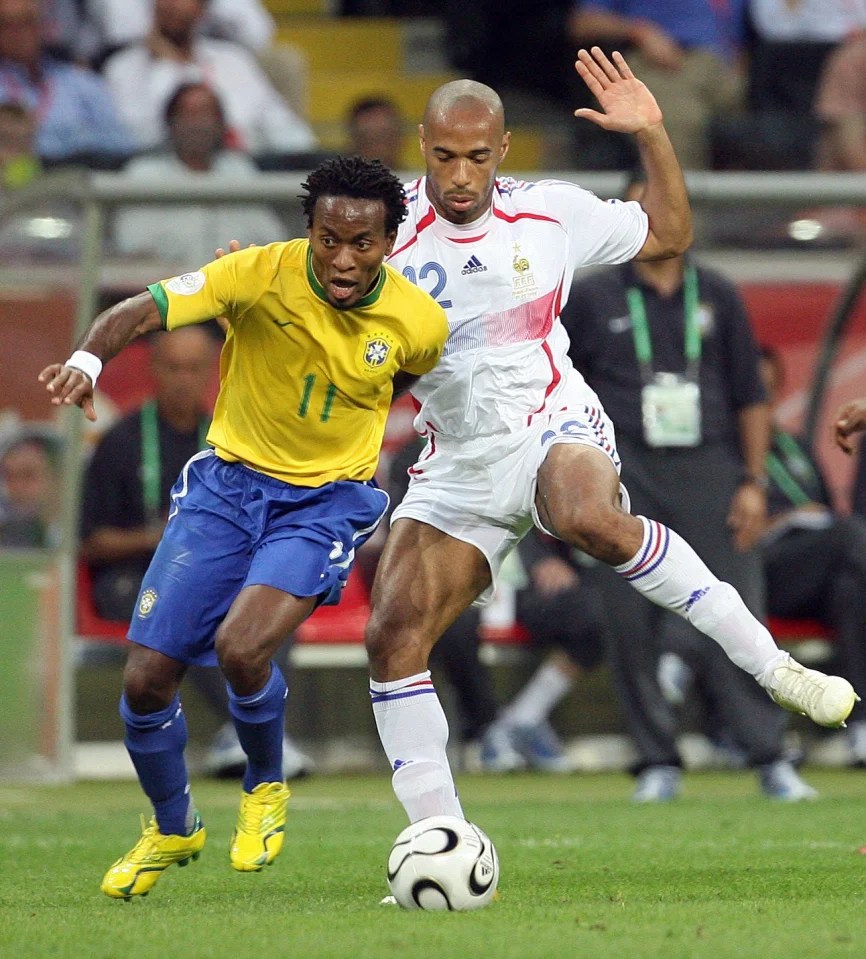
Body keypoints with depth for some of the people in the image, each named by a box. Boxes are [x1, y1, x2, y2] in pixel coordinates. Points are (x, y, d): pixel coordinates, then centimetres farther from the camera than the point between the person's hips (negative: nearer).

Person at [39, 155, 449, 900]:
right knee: (146, 678, -4)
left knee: (241, 648, -27)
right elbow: (142, 311, -27)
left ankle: (266, 790, 6)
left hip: (326, 501, -1)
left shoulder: (418, 322, -12)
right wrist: (88, 357, -46)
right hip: (229, 482, 1)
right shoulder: (262, 275, -18)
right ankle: (171, 829, 25)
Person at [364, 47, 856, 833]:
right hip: (458, 465, 2)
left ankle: (773, 665, -30)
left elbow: (669, 235, 18)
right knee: (391, 636, -12)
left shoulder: (553, 214, 2)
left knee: (591, 520, -38)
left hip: (553, 425, -2)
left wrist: (652, 136, 5)